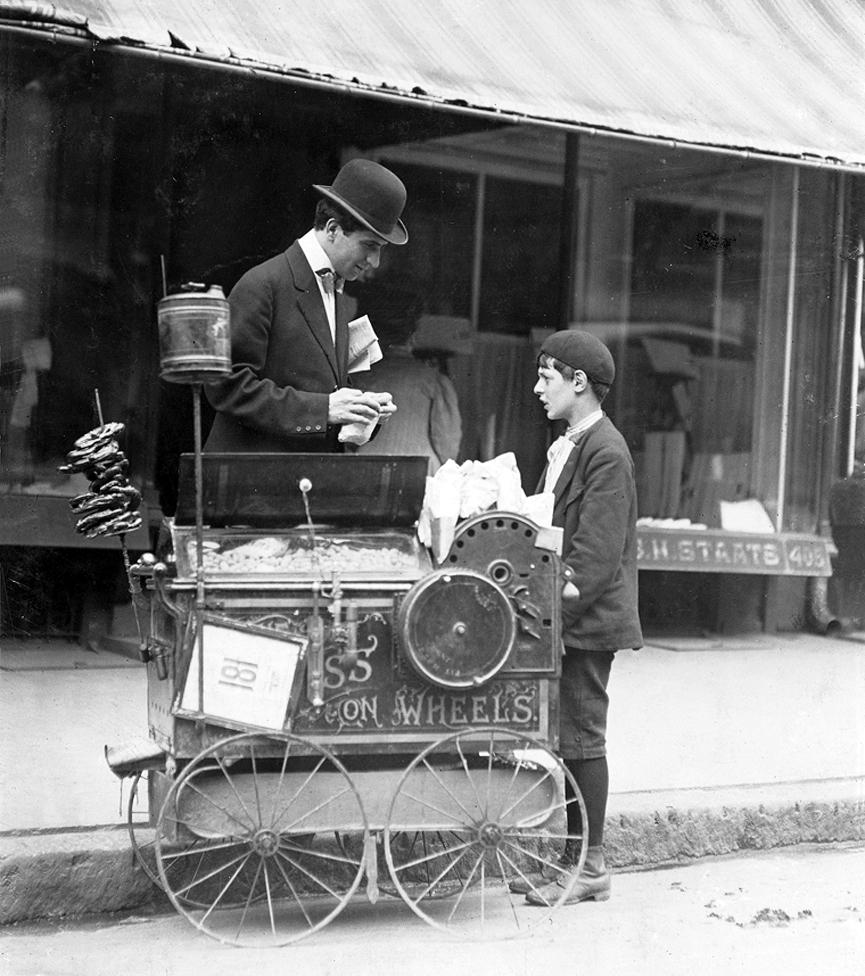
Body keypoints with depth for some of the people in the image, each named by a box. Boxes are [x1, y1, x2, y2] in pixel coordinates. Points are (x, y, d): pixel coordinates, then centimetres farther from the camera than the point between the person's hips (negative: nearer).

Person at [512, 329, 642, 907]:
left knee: (582, 738, -4)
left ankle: (591, 868, 4)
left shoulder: (606, 452, -14)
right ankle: (574, 858, 19)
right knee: (566, 738, 12)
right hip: (563, 620, 9)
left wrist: (561, 601, -20)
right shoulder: (567, 446, 16)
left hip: (588, 620, -9)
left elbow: (597, 554, -19)